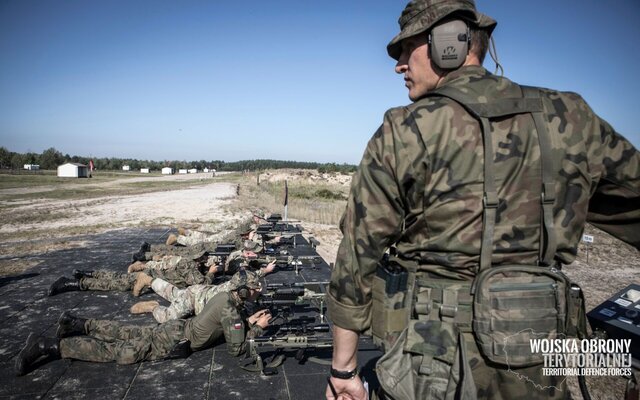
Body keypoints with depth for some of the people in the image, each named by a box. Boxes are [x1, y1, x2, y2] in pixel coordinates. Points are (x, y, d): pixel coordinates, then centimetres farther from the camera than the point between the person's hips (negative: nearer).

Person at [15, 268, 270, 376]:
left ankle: (77, 324, 22)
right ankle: (49, 347, -8)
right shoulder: (231, 311, -21)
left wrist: (249, 320, 11)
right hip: (175, 342, -8)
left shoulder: (225, 296, 8)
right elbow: (235, 348, -19)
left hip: (176, 328, 8)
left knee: (128, 334, 20)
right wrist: (258, 328, -8)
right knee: (122, 353, -7)